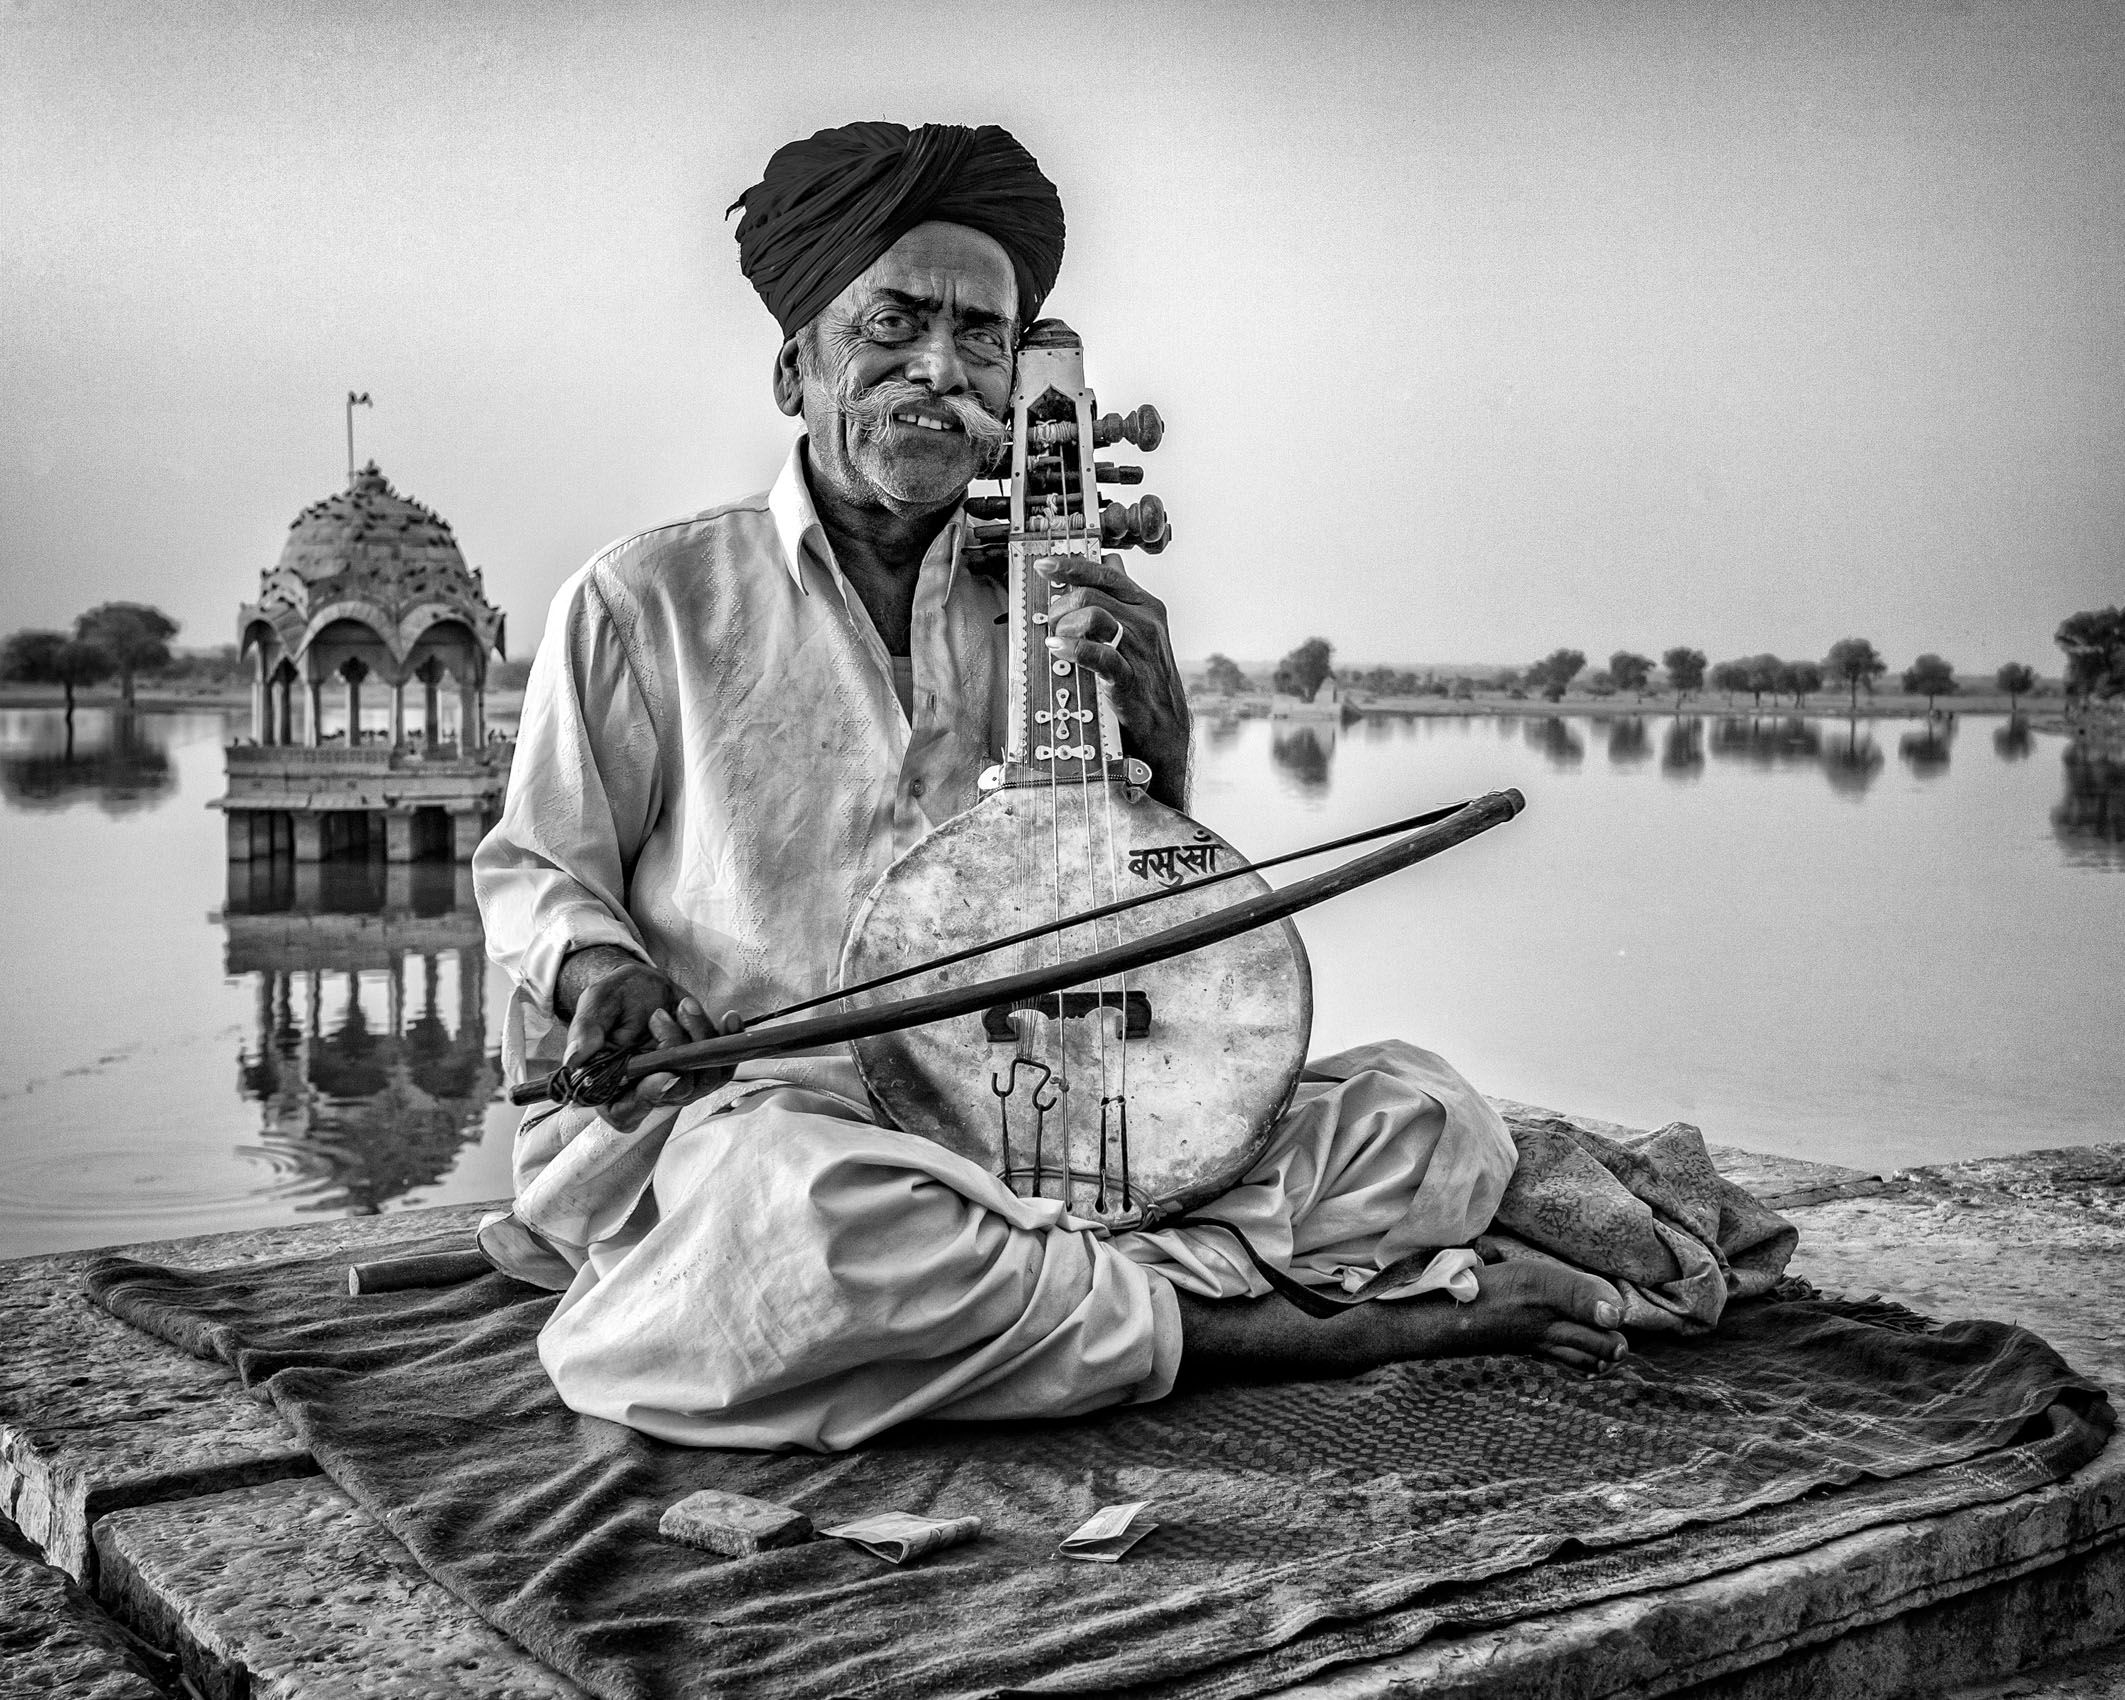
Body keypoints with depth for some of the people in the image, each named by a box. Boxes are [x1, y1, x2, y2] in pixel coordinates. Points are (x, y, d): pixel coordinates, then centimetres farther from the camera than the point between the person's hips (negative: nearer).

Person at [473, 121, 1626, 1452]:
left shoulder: (1040, 613, 13)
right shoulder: (647, 599, 2)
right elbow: (531, 870, 10)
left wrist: (1158, 745, -5)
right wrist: (595, 960, -13)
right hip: (751, 1108, -4)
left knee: (1427, 1116, -9)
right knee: (781, 1210, -41)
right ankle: (1244, 1323, -23)